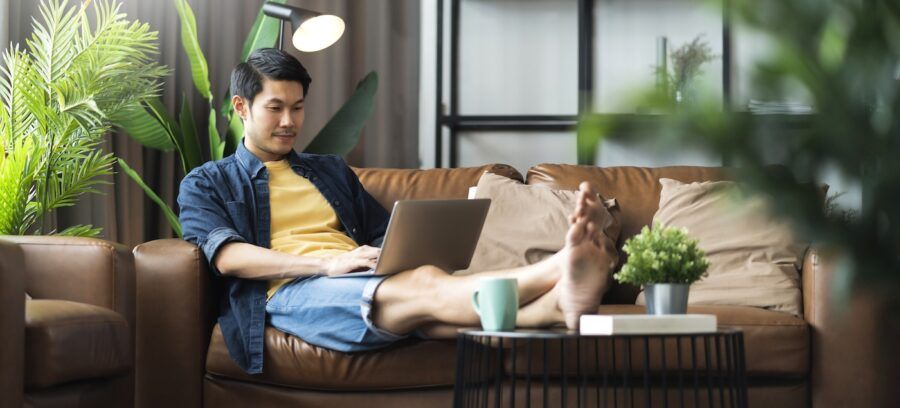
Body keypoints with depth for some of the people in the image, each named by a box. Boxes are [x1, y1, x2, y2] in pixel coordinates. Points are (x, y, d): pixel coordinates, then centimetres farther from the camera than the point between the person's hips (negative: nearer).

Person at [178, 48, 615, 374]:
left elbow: (382, 235, 28)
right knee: (427, 286, -35)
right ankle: (558, 272, -60)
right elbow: (226, 257, -4)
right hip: (289, 293, -5)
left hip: (367, 286, 5)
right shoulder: (205, 184, 15)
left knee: (428, 296, -35)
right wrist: (327, 263, -16)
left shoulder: (332, 170, 32)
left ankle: (557, 303, -65)